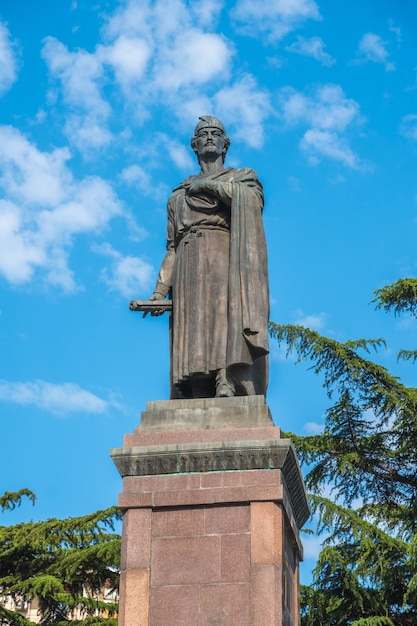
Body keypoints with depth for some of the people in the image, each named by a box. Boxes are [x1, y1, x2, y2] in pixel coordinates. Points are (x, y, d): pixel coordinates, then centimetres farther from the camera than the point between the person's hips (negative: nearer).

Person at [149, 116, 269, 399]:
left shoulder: (242, 177, 21)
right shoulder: (179, 195, 28)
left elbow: (252, 196, -5)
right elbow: (172, 248, 20)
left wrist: (208, 185, 2)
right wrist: (160, 291, 7)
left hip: (225, 262, -3)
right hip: (191, 274, 3)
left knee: (227, 319, -26)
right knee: (194, 333, -13)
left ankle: (227, 382, -41)